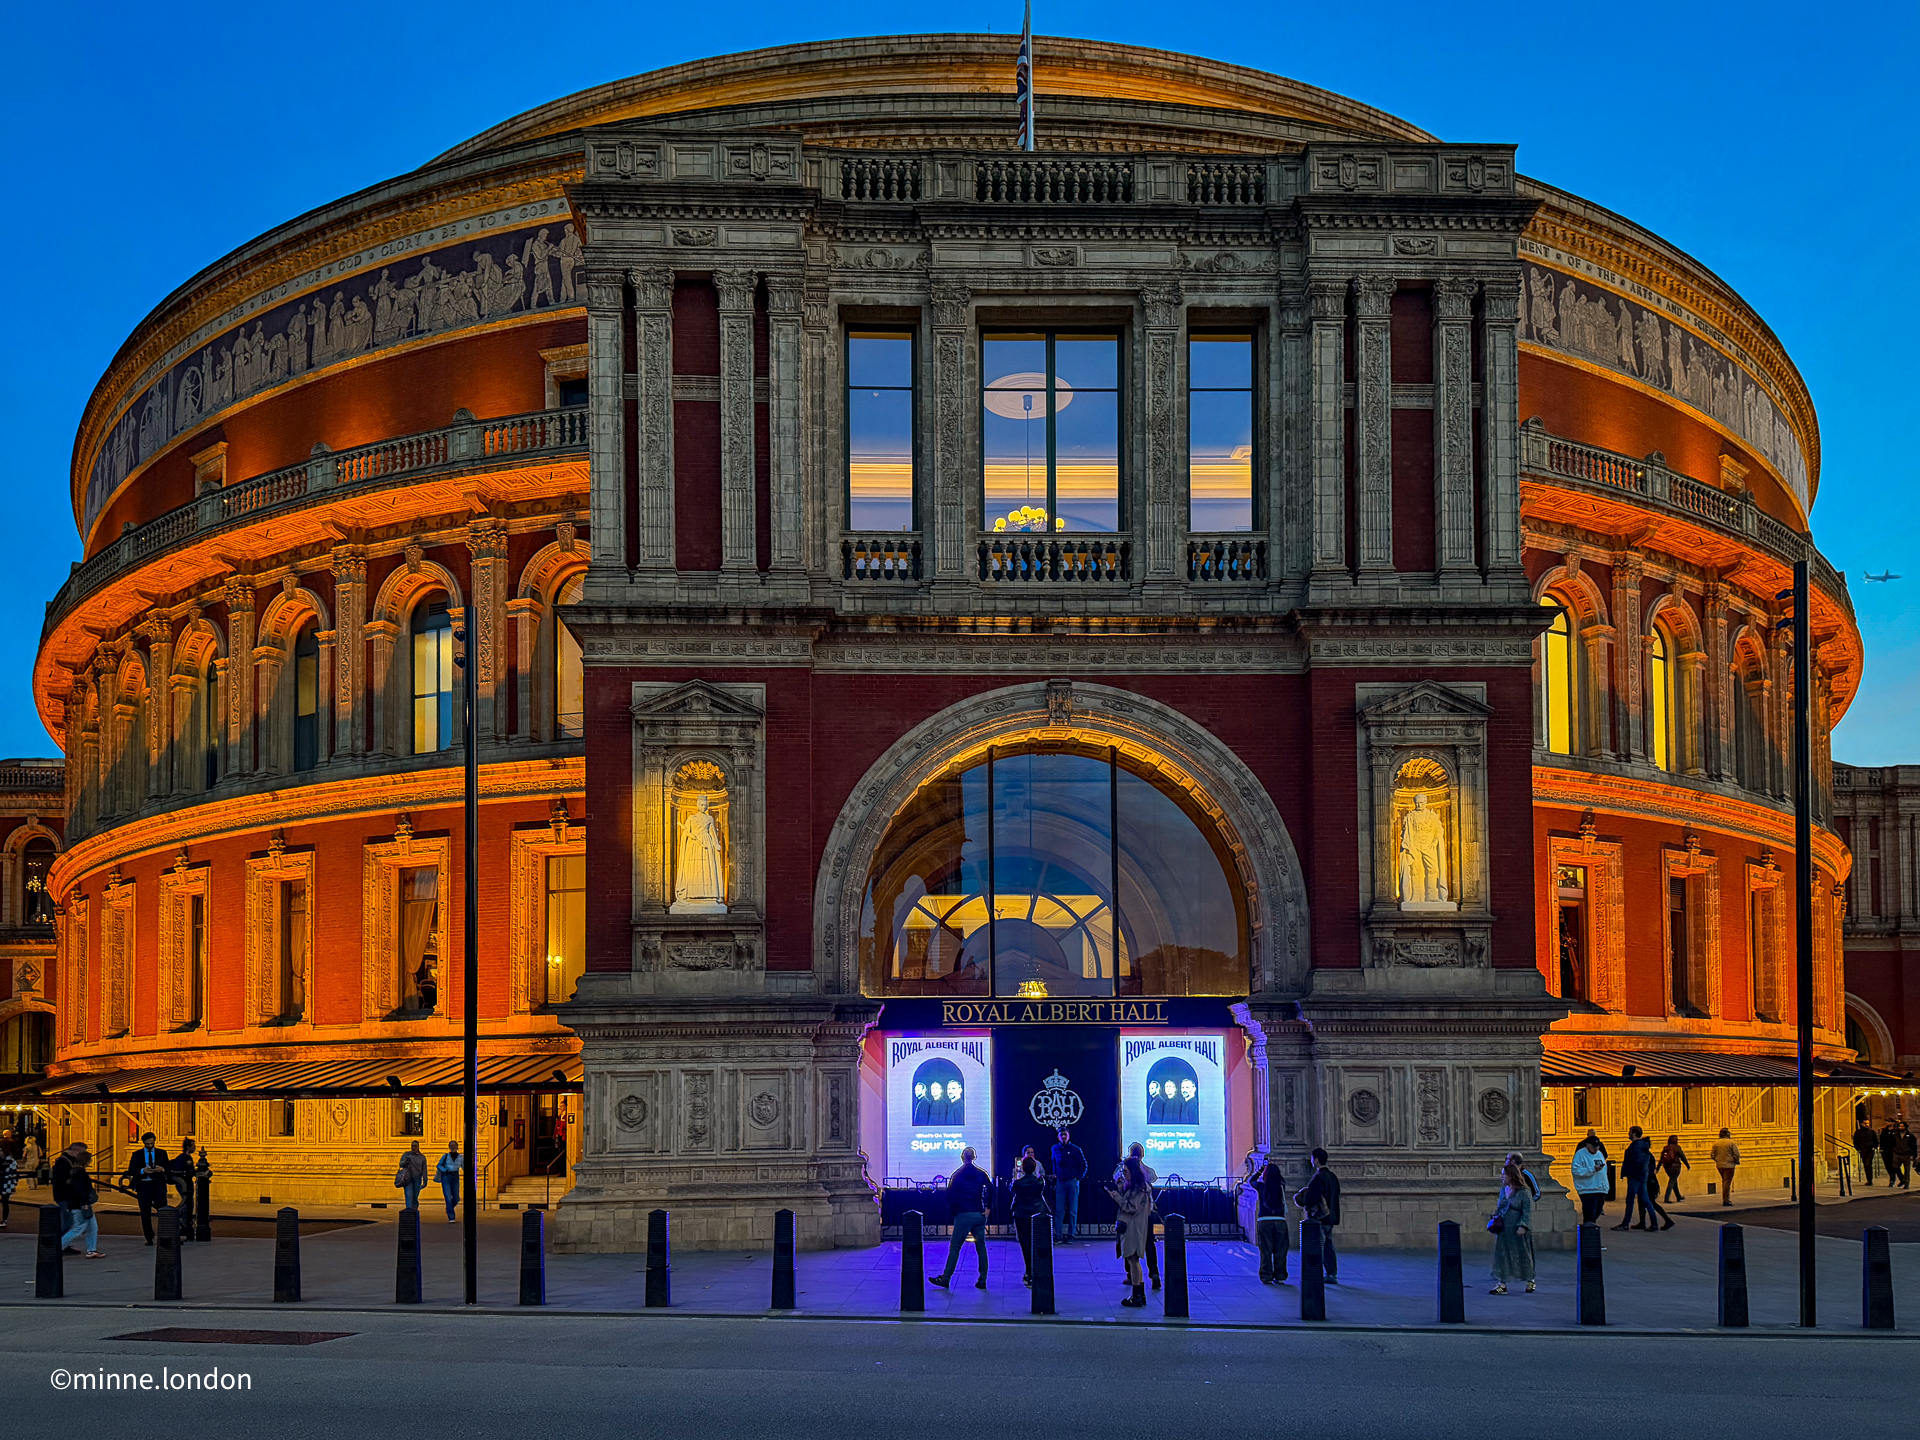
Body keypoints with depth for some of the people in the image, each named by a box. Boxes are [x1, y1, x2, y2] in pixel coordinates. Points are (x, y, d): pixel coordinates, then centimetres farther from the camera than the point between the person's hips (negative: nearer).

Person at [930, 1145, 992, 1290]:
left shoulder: (957, 1175, -1)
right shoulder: (981, 1174, 5)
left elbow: (951, 1195, -5)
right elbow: (991, 1190, -3)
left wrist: (952, 1212, 6)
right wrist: (987, 1208, 4)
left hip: (963, 1216, -3)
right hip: (979, 1215, 3)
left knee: (954, 1247, -1)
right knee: (981, 1247, 7)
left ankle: (945, 1278, -3)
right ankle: (982, 1280, 5)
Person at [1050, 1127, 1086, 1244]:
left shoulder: (1075, 1150, -3)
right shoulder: (1055, 1149, 8)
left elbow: (1083, 1165, 4)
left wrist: (1078, 1177, -3)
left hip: (1072, 1182, -3)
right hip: (1060, 1182, 3)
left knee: (1073, 1210, 0)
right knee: (1059, 1210, -3)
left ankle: (1071, 1235, 4)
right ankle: (1058, 1235, -3)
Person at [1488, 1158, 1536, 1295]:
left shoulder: (1524, 1192, -10)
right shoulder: (1503, 1190, 11)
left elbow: (1527, 1211, -13)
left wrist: (1523, 1226, -22)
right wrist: (1495, 1217, 4)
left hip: (1518, 1230, -6)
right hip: (1503, 1230, 6)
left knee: (1523, 1254, 6)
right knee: (1501, 1255, -1)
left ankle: (1530, 1280, 26)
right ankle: (1501, 1284, -1)